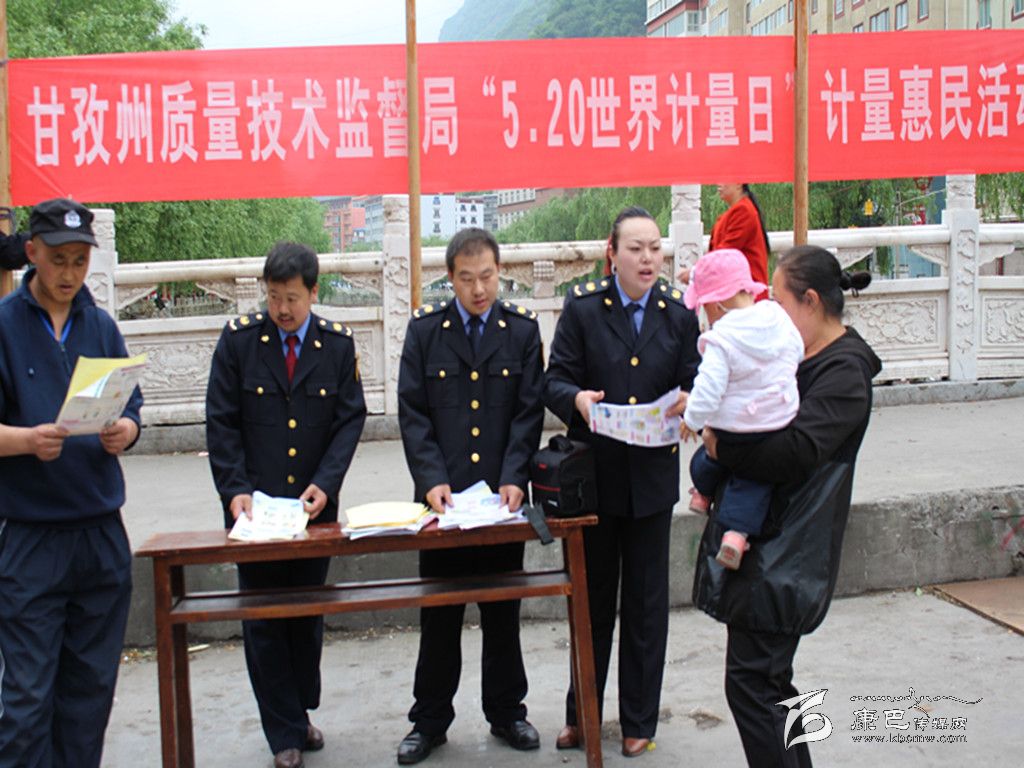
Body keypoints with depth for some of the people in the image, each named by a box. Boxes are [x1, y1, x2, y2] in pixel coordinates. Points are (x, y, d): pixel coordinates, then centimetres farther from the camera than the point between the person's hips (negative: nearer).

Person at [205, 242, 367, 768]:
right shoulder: (238, 339, -2)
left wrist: (324, 483, -14)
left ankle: (301, 711, 30)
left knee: (308, 615, 13)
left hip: (315, 504, 2)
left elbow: (350, 419, -1)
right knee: (264, 620, 3)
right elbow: (221, 422, -3)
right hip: (254, 505, -1)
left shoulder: (337, 344, 1)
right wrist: (235, 490, -13)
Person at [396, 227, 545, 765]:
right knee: (438, 614, 8)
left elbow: (529, 411, 0)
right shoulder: (424, 329, 3)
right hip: (443, 497, 0)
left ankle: (506, 712, 27)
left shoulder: (522, 329, 4)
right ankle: (430, 720, 22)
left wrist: (514, 480, -12)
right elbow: (412, 413, -1)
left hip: (502, 495, 1)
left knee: (503, 612, 11)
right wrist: (432, 479, -13)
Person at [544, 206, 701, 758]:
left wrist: (683, 405, -21)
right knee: (591, 598, 13)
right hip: (593, 474, -1)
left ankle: (639, 721, 26)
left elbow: (690, 386, 2)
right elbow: (555, 381, -7)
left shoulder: (679, 312, 1)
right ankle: (582, 713, 30)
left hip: (652, 475, 1)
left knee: (646, 602, 10)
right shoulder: (582, 306, -4)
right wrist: (577, 398, -29)